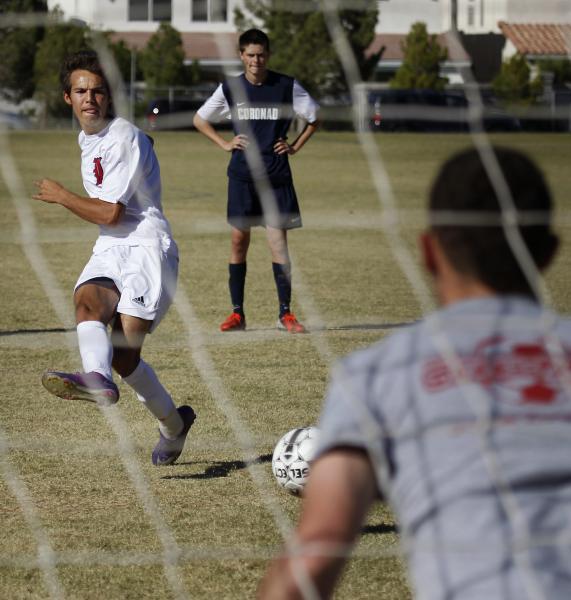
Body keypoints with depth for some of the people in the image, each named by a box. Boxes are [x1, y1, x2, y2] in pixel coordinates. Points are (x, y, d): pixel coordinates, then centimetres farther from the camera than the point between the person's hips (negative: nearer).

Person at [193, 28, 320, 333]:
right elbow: (199, 119, 17)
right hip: (242, 174, 1)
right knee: (239, 239, 1)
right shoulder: (230, 89, 3)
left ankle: (285, 313, 2)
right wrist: (224, 143, 5)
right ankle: (237, 313, 8)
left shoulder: (286, 87, 0)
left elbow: (314, 118, 12)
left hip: (276, 175, -1)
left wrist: (295, 147, 2)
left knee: (278, 240, -5)